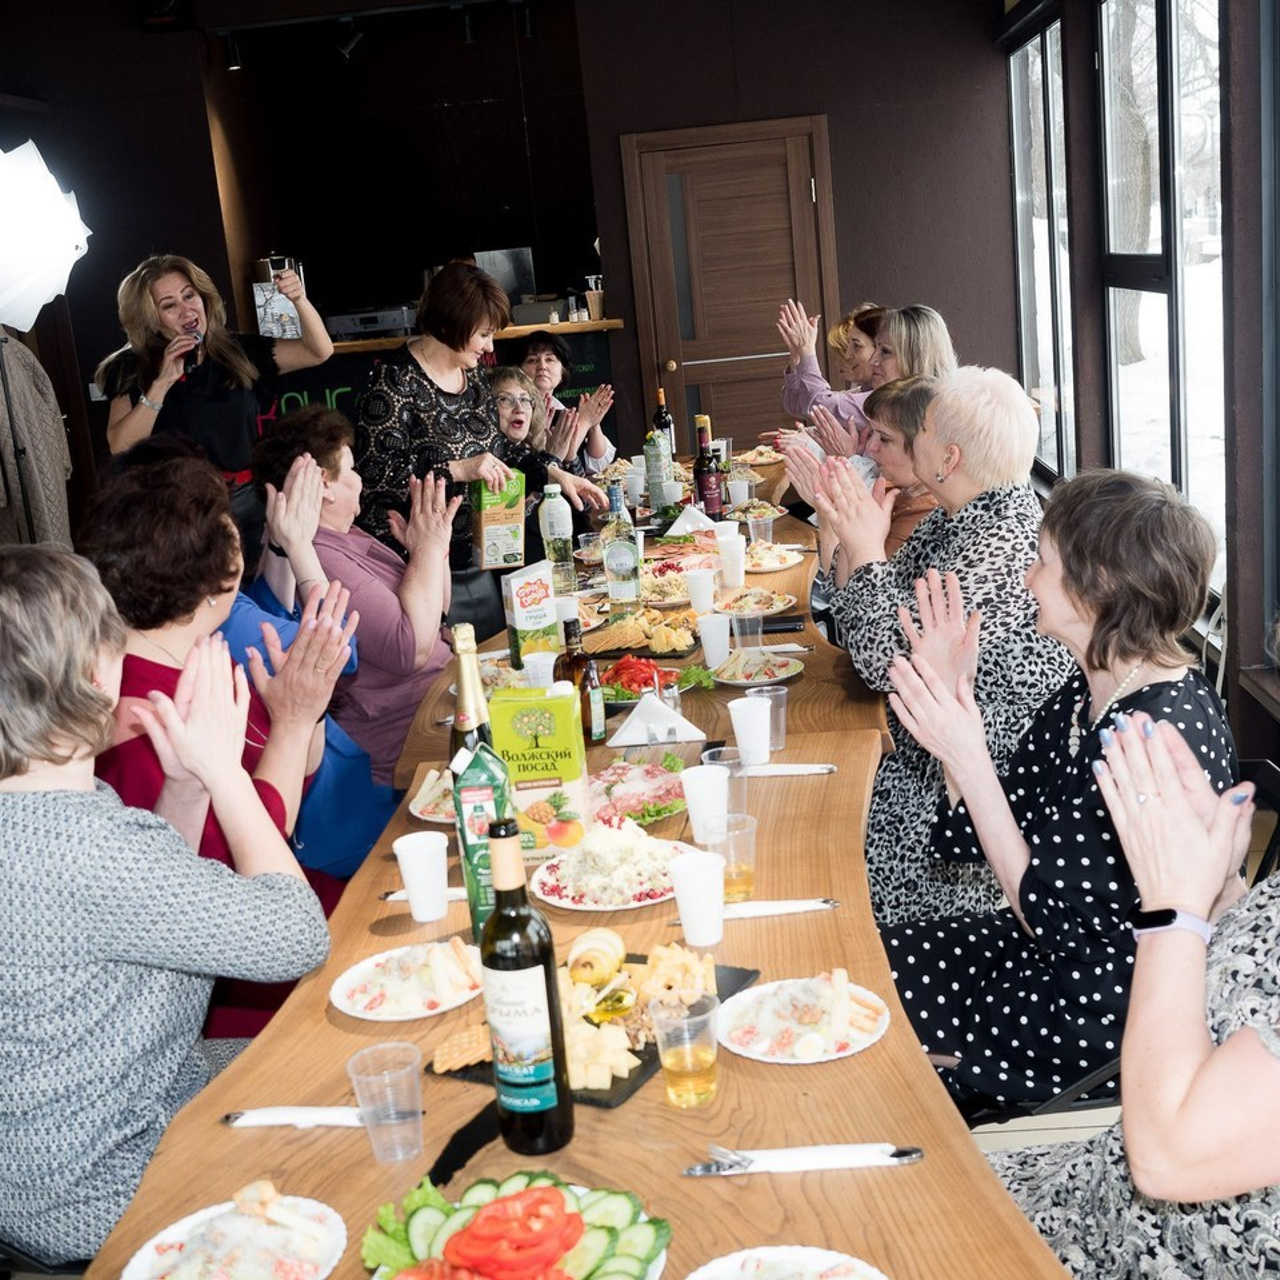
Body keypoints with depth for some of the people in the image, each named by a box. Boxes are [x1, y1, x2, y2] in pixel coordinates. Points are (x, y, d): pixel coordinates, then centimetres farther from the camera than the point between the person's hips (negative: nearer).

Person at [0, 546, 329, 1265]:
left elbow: (164, 905, 11)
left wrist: (188, 784, -3)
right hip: (108, 1201, -9)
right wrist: (222, 770, -14)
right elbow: (298, 938, -23)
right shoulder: (83, 844, -33)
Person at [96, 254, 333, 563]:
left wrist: (299, 300, -18)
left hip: (248, 503, 2)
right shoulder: (132, 369, 0)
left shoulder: (239, 352, 4)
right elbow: (120, 448, -12)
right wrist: (162, 383, -18)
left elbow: (319, 351, -1)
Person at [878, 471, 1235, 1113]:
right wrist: (949, 692, -4)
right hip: (1048, 948, 8)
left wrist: (967, 757, -28)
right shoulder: (1088, 692, 1)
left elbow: (1055, 923, -24)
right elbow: (971, 837, 4)